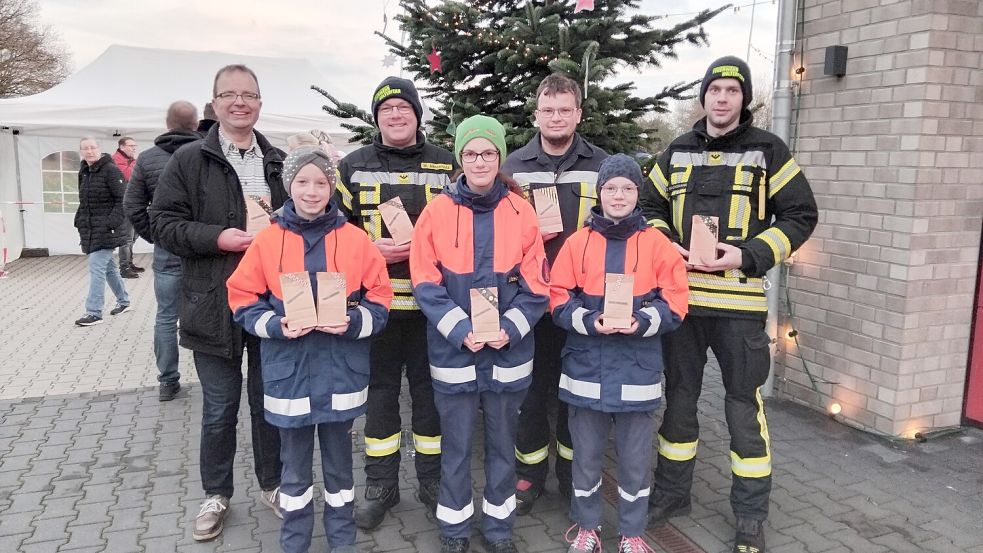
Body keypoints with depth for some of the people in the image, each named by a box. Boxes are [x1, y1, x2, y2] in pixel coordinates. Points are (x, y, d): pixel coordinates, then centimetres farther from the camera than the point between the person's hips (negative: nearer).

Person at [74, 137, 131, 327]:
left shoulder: (110, 170, -11)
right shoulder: (84, 172, 14)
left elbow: (122, 200, -16)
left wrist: (112, 224, -21)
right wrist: (80, 223, 17)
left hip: (105, 230, -8)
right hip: (89, 230, 9)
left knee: (96, 267, -11)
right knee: (109, 267, 17)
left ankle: (94, 312, -7)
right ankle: (123, 301, 32)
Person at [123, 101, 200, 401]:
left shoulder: (147, 159, -1)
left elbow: (132, 207, 0)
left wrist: (154, 236, 9)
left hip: (167, 250, 2)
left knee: (166, 317, 10)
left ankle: (168, 382, 16)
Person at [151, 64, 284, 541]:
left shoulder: (278, 162, 9)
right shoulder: (189, 160, -1)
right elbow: (163, 223, -5)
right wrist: (217, 238, -19)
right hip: (215, 306, -2)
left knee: (269, 400, 15)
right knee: (219, 408, 9)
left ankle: (271, 484, 33)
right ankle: (216, 494, 29)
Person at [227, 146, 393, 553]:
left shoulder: (355, 239, -3)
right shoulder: (267, 240, -2)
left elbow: (380, 298, -1)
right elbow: (243, 301, 1)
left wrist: (353, 322, -18)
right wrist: (276, 325, -16)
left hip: (341, 374, 0)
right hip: (290, 375, 0)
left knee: (339, 464, 16)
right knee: (294, 468, 14)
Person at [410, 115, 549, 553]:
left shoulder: (521, 212, -1)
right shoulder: (438, 211, -4)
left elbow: (535, 286, -1)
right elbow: (426, 284, -6)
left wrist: (509, 328, -15)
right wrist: (461, 330, -17)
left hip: (508, 353, 1)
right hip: (453, 353, -1)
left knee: (502, 444, 14)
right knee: (456, 447, 10)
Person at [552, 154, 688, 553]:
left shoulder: (657, 244, 0)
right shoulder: (577, 242, 2)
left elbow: (674, 305, -2)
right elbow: (558, 300, -1)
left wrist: (640, 322, -19)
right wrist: (590, 321, -17)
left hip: (637, 370, 0)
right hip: (586, 369, 1)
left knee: (635, 457, 9)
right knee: (586, 453, 12)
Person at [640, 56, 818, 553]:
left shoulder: (767, 150, 0)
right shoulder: (677, 152, 10)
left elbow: (800, 215, -1)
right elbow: (649, 207, 16)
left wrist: (748, 255, -14)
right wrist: (664, 245, -5)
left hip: (739, 301, -3)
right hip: (680, 295, 3)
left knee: (744, 406, 5)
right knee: (679, 398, 15)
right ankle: (671, 492, 32)